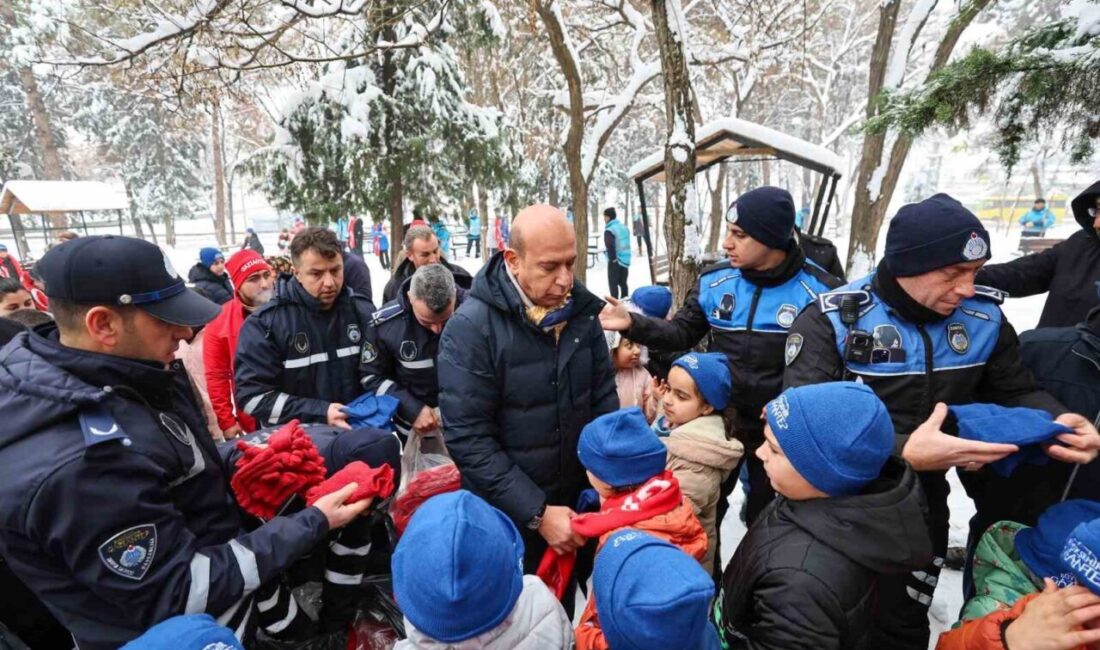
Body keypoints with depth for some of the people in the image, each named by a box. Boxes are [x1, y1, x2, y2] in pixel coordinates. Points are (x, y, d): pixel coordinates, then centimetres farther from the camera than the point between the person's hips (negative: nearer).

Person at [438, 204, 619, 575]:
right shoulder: (471, 328, -21)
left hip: (577, 501, 5)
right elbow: (469, 439, -21)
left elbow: (604, 399, 1)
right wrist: (537, 513, -21)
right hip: (506, 515, -4)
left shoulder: (580, 310, -6)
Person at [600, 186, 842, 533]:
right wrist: (633, 324, -16)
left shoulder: (818, 290, -15)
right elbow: (682, 333, -1)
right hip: (718, 419, 3)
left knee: (766, 513, 22)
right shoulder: (714, 280, -7)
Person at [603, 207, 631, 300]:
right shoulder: (624, 227, 11)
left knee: (613, 283, 1)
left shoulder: (609, 230, -15)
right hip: (626, 259, 8)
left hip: (615, 261, -8)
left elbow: (609, 245, -30)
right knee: (623, 283, 18)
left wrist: (612, 258, -18)